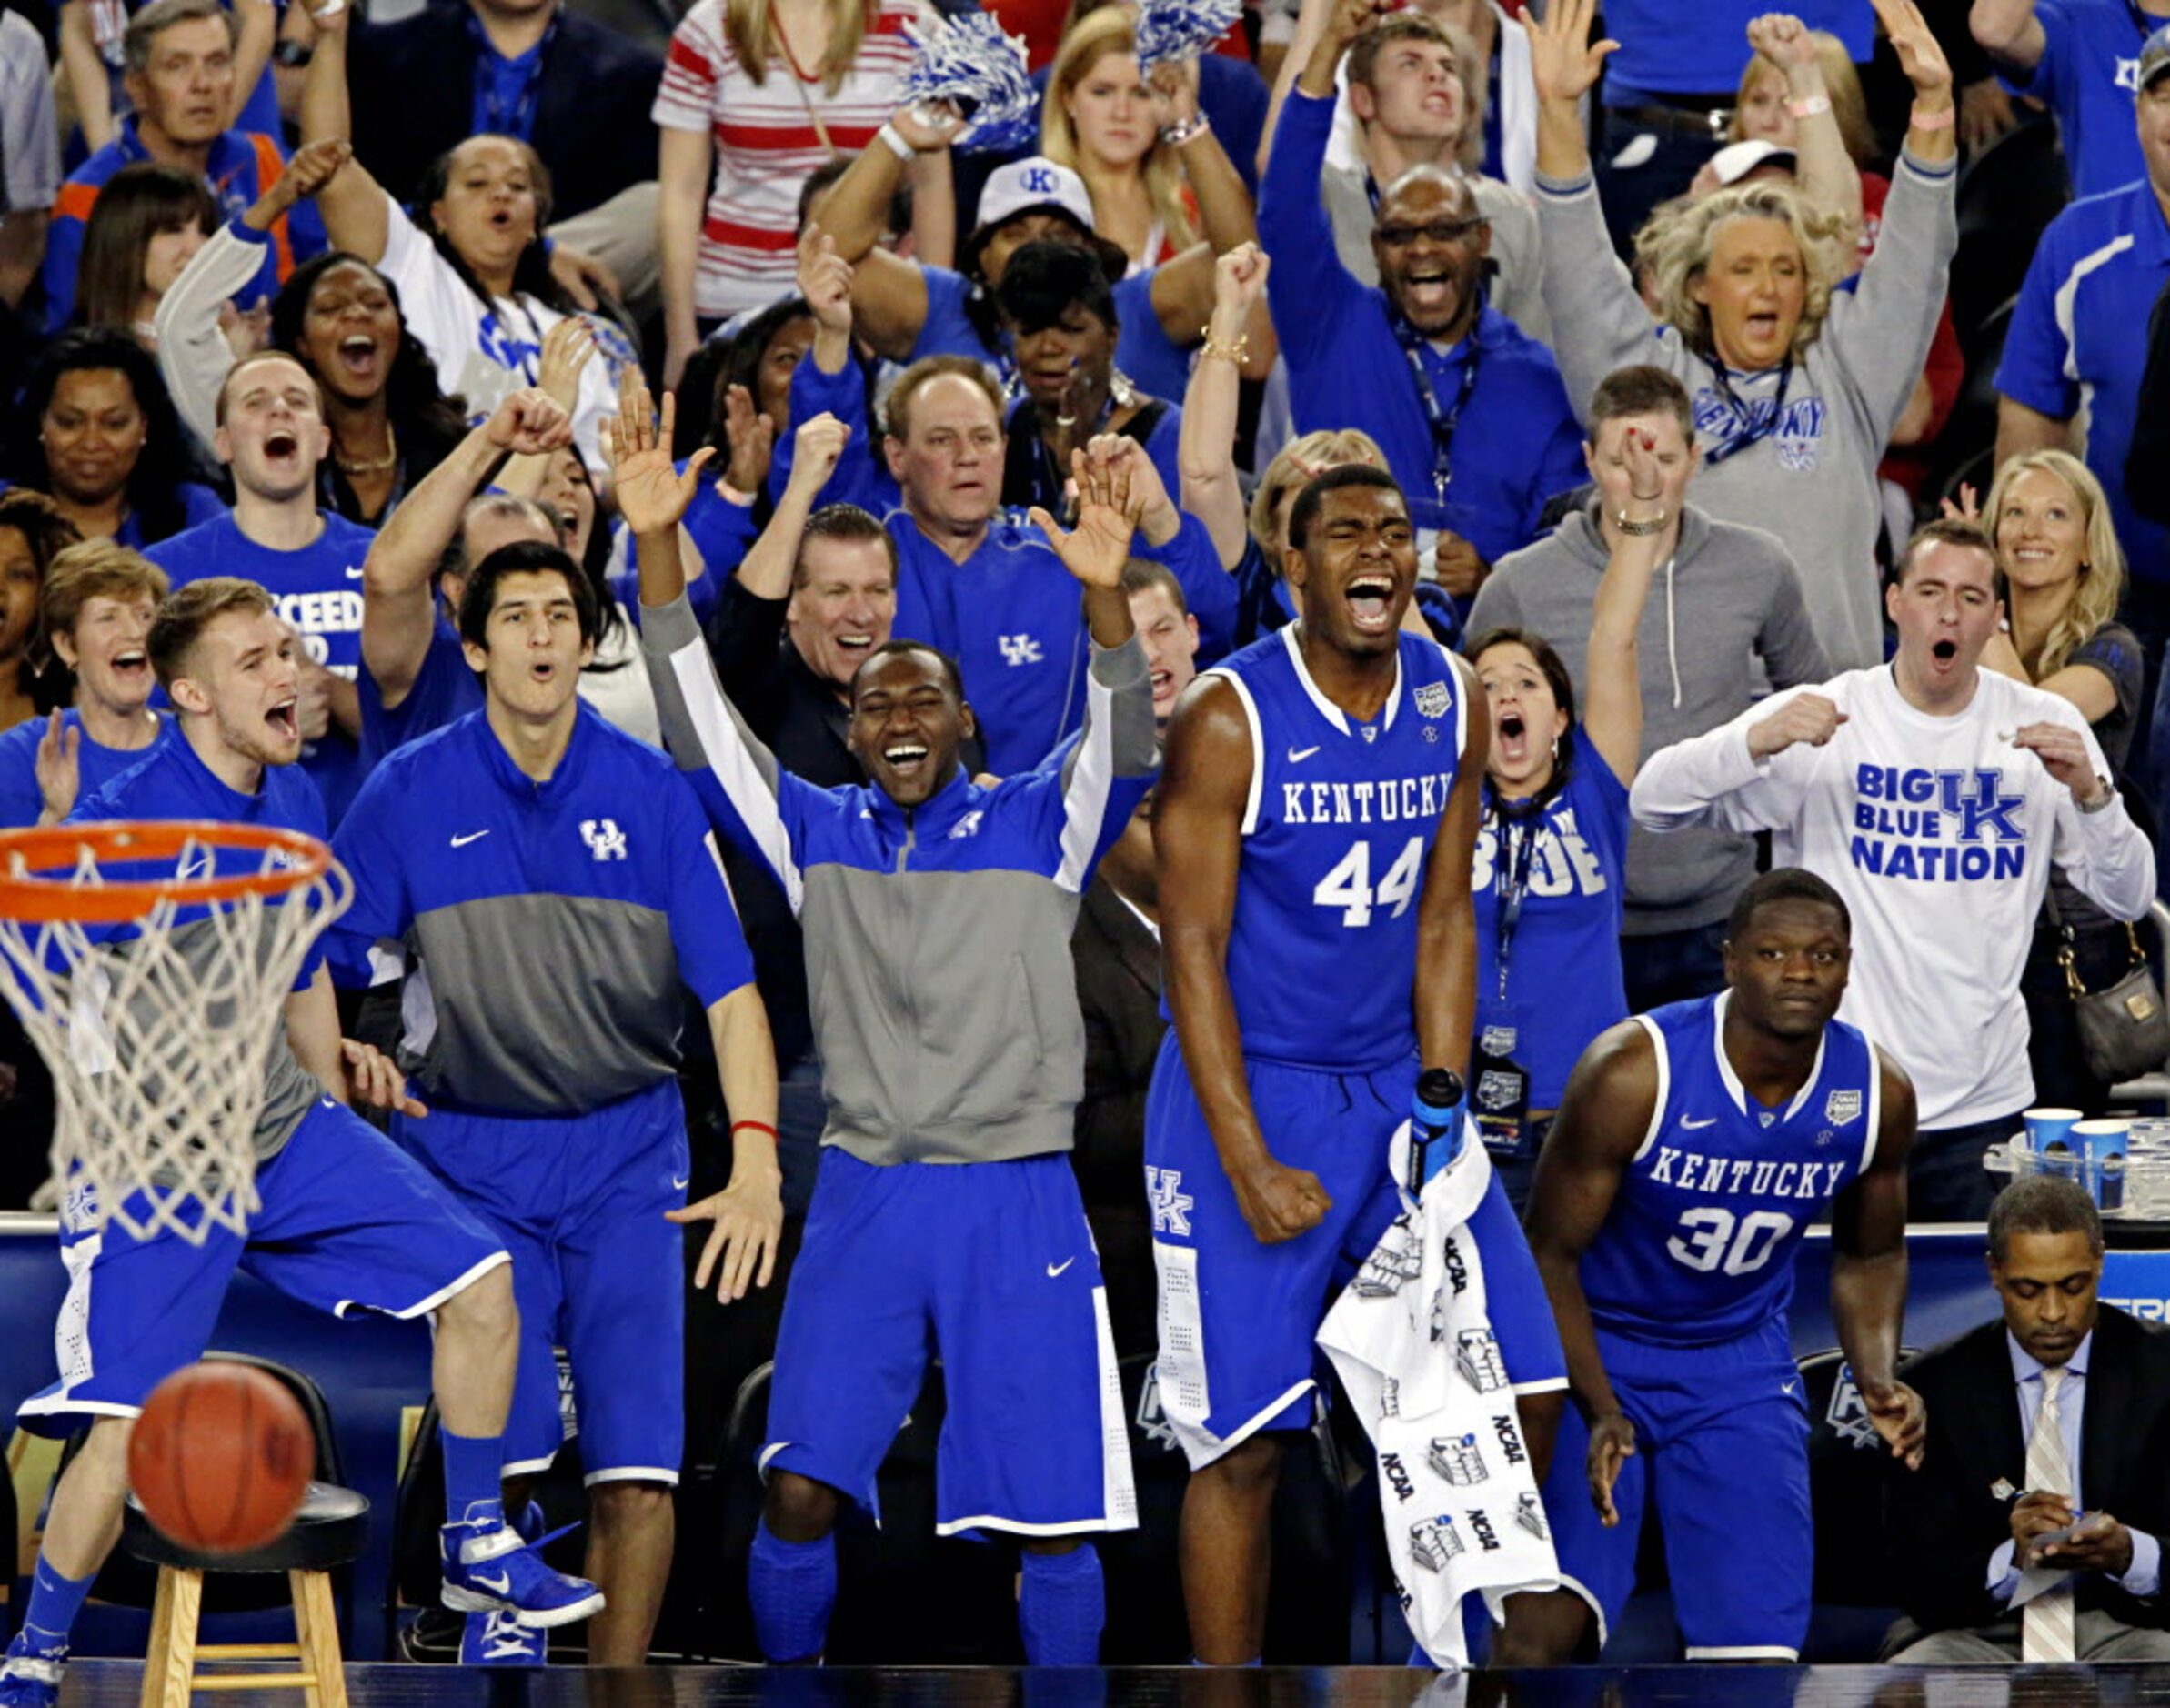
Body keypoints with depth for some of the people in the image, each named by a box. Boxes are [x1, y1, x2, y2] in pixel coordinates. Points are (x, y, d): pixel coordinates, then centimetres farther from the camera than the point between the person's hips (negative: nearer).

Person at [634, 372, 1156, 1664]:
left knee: (1053, 1519, -2)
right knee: (799, 1496, -6)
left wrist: (1108, 595, -36)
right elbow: (701, 730, 0)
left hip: (1019, 1204, -2)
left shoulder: (1038, 827, 1)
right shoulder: (820, 837, 8)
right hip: (864, 1200, 2)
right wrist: (656, 544, -12)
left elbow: (1126, 750, -17)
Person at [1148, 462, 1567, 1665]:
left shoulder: (1452, 701, 2)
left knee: (1521, 1389, 1)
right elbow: (1193, 948, -14)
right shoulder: (1229, 718, -15)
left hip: (1394, 1084, 5)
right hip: (1245, 1090, -5)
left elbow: (1442, 923, 8)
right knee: (1245, 1440, -5)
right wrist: (1250, 1169, -18)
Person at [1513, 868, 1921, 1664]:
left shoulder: (1879, 1092, -10)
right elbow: (1549, 1251, -14)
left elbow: (1870, 1256, 9)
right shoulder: (1633, 1072, -24)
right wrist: (1600, 1411, -25)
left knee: (1759, 1645, -4)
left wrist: (1879, 1378, -10)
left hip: (1742, 1364, 4)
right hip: (1596, 1348, -4)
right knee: (1547, 1614, -23)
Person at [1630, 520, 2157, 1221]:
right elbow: (1652, 800, -11)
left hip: (1984, 1105, 2)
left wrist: (2089, 791, -19)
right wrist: (1759, 741, -29)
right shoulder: (1821, 720, -3)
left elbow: (2128, 898, 0)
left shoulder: (2045, 727, 3)